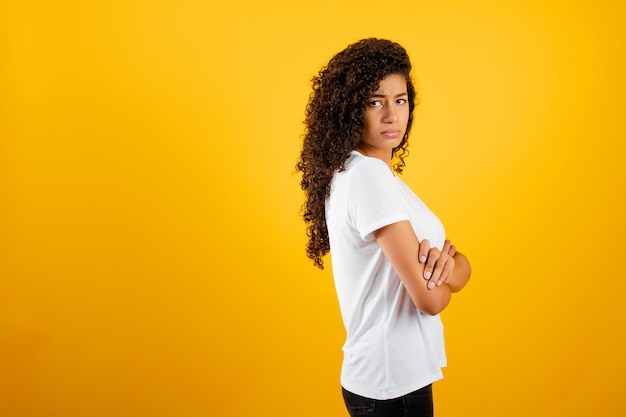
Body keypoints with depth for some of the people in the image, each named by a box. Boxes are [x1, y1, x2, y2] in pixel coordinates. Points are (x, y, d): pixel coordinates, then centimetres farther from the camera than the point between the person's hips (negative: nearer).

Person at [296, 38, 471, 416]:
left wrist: (446, 259, -16)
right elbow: (430, 299, -22)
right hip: (393, 385, -8)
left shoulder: (377, 173, 8)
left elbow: (463, 270, 5)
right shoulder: (368, 175, -20)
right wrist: (441, 274, -1)